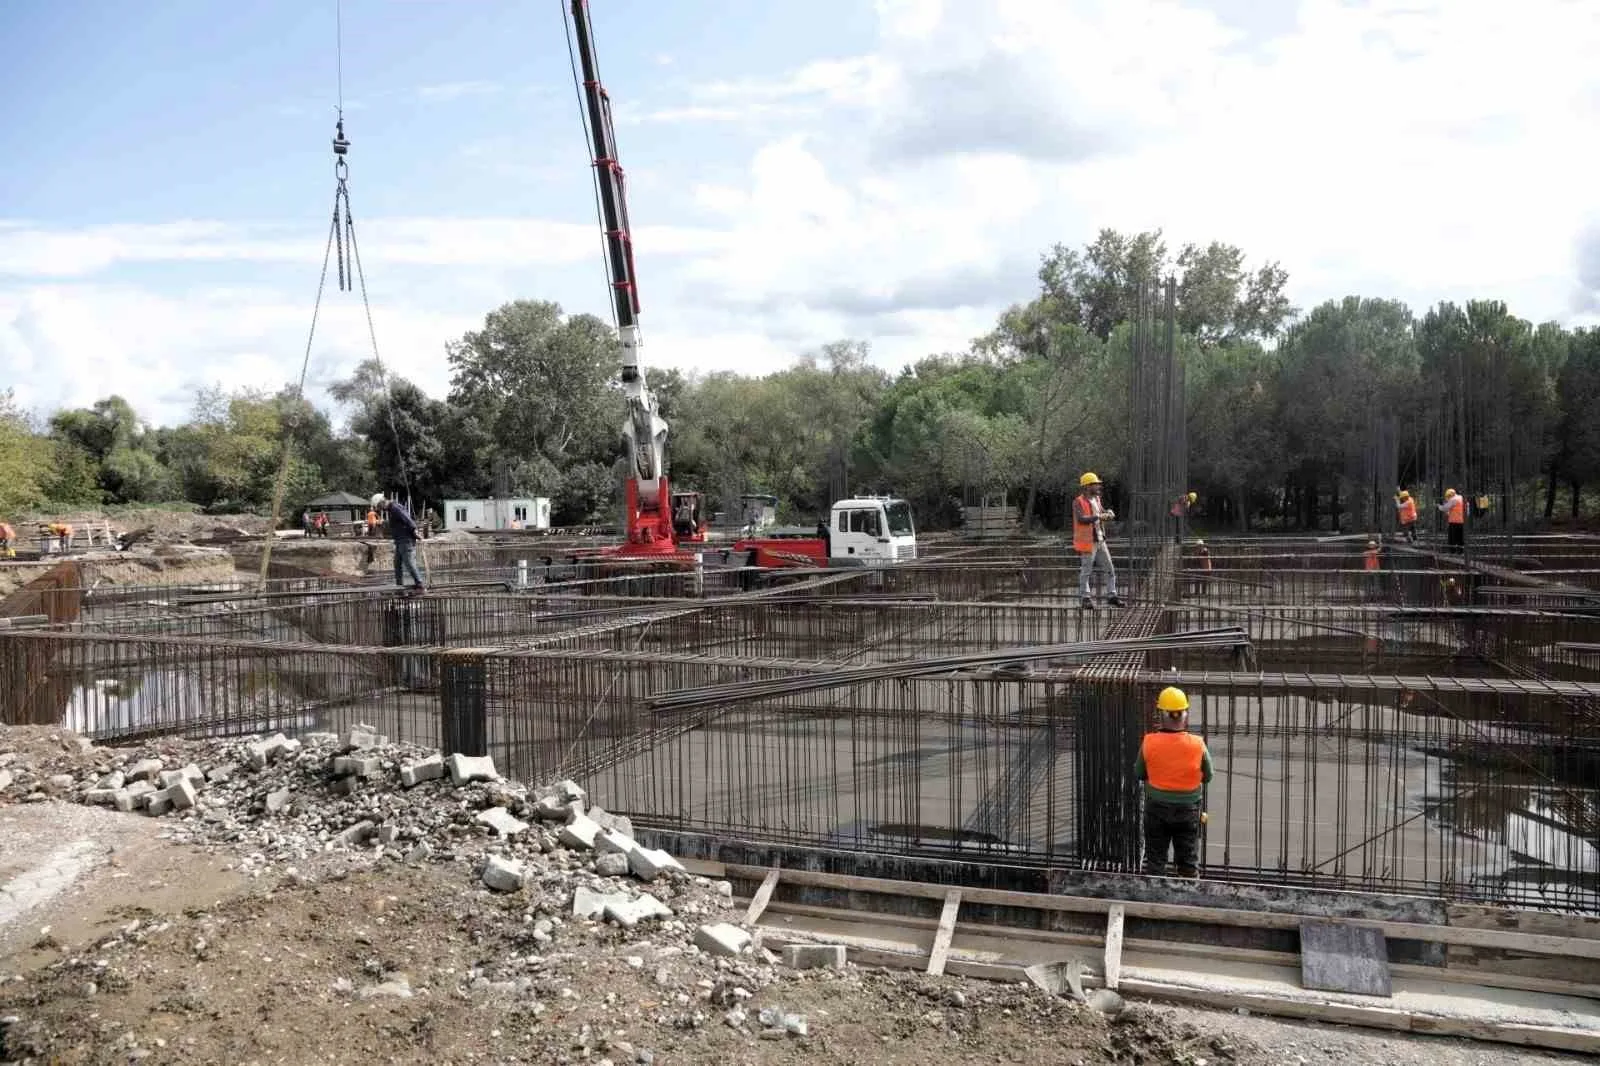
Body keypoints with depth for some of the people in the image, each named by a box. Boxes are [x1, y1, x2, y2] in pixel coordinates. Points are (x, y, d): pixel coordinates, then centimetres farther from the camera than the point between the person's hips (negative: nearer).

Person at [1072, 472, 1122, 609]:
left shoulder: (1096, 499, 11)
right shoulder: (1078, 502, -13)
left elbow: (1104, 513, 19)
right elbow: (1081, 519, -27)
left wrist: (1108, 512, -5)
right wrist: (1098, 517, -35)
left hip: (1100, 541, 8)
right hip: (1087, 542, -8)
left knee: (1110, 569, 8)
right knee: (1086, 571, 1)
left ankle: (1111, 596, 16)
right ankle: (1086, 599, 10)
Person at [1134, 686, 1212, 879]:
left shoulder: (1149, 743, -17)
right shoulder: (1197, 745, -16)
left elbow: (1139, 774, -3)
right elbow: (1207, 777, -3)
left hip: (1156, 809, 0)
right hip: (1188, 811, 0)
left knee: (1155, 859, 14)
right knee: (1188, 862, 15)